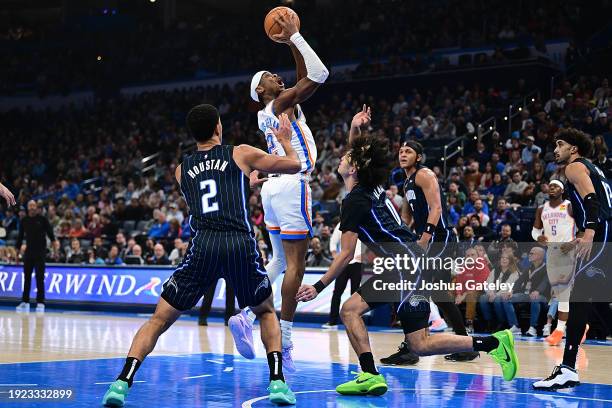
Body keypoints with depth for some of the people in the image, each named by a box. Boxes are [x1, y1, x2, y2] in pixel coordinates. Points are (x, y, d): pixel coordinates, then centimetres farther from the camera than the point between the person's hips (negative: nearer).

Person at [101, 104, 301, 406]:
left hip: (203, 246, 1)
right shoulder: (241, 154, 14)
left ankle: (123, 382, -7)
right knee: (266, 312, 25)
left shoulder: (181, 170, 22)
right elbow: (294, 165, 21)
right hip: (241, 244, -1)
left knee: (159, 320, 11)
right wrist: (285, 140, 41)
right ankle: (278, 382, 8)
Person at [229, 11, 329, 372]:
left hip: (274, 186, 9)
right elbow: (319, 74, -12)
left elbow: (306, 77, 28)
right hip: (292, 185, -9)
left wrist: (292, 43, 24)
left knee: (280, 261, 17)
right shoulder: (281, 103, -4)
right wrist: (295, 38, -4)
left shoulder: (267, 113, 20)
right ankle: (283, 343, -7)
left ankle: (246, 315, 2)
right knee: (295, 264, -6)